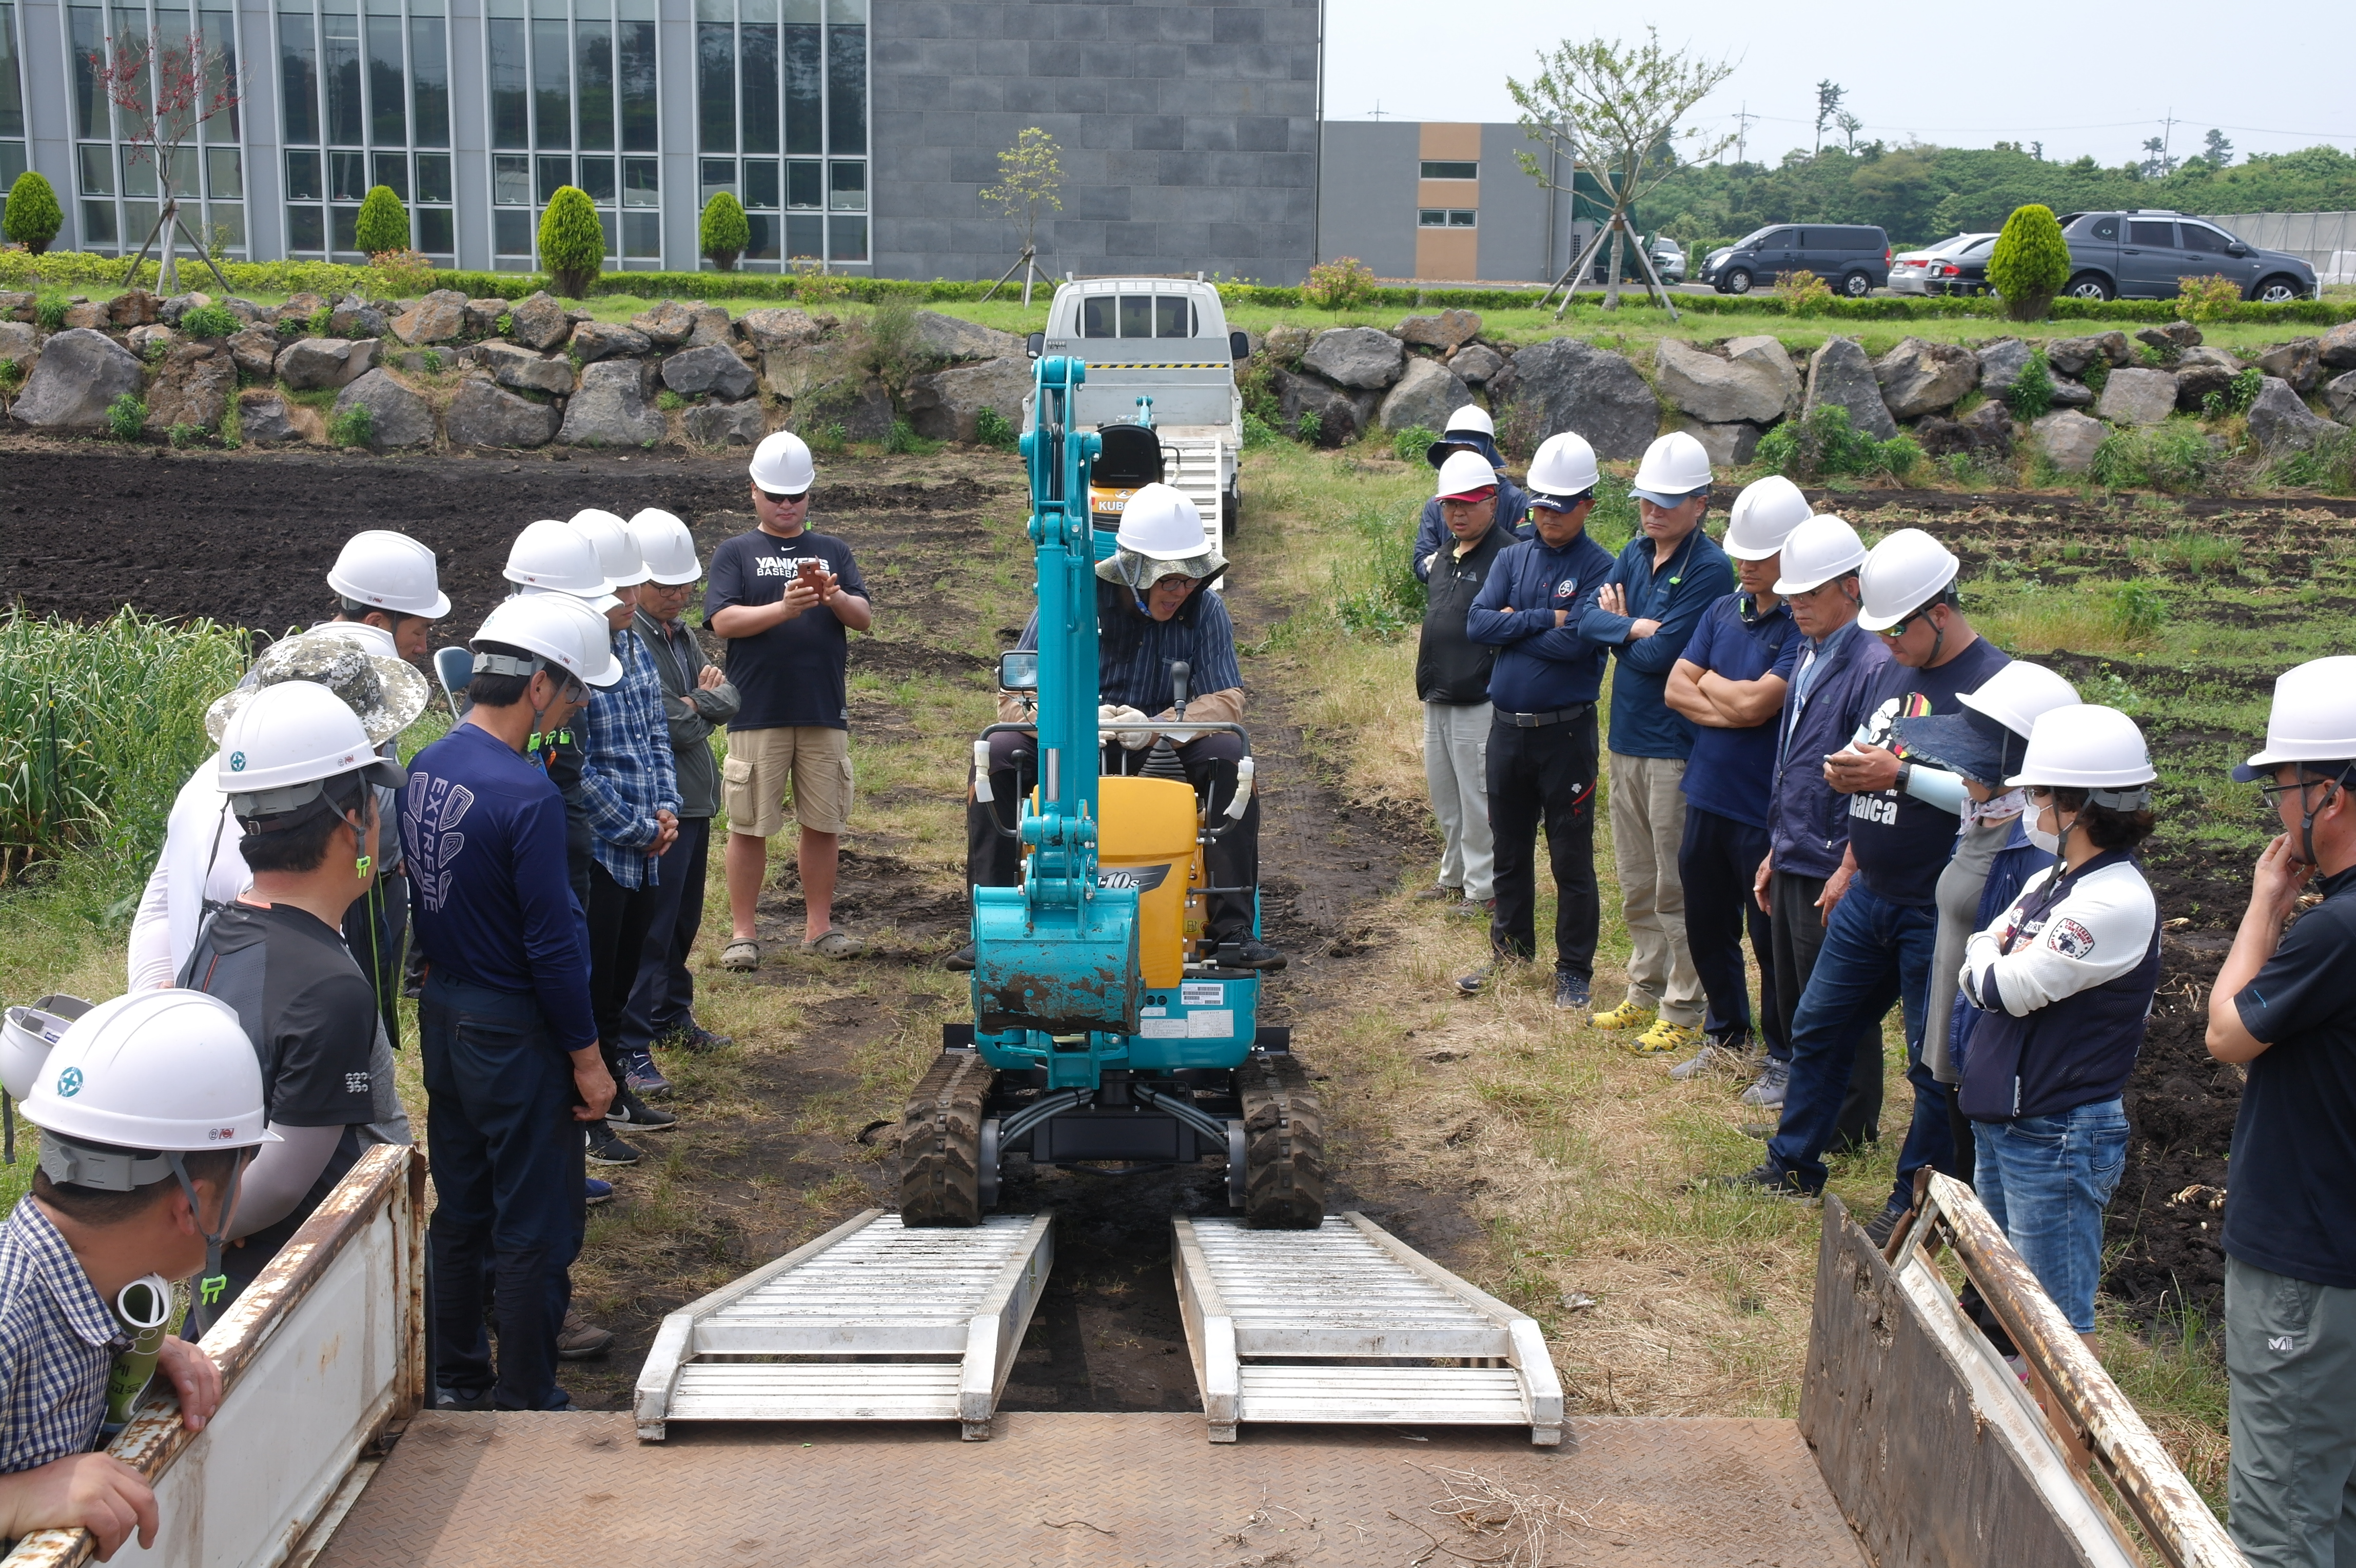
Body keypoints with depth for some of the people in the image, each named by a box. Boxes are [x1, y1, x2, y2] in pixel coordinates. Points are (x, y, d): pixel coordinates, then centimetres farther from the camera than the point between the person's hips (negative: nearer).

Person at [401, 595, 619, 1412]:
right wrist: (587, 1058, -12)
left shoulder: (424, 769, 1)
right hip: (514, 1035, -8)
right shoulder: (527, 794, -24)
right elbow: (551, 945, -21)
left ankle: (457, 1379, 32)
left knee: (460, 1213, 20)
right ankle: (524, 1401, 14)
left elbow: (422, 896, 10)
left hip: (442, 1015, 8)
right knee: (536, 1230, 5)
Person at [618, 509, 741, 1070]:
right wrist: (703, 711, -3)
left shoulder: (681, 634, 14)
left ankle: (672, 1015, 35)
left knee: (683, 920, 20)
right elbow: (674, 725, -23)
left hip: (695, 798, 10)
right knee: (647, 928, -6)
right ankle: (630, 1046, 0)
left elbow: (728, 700, 7)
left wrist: (696, 702, -13)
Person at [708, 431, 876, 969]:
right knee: (749, 826, 1)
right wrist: (784, 608, -22)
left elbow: (865, 618, 4)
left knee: (824, 823, 6)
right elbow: (723, 620, -7)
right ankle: (742, 933, 9)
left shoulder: (833, 552, 14)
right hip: (757, 714, -2)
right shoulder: (736, 553, 7)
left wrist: (834, 596, -17)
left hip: (825, 713, 2)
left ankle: (819, 927, 17)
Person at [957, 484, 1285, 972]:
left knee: (1229, 755, -27)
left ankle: (1233, 929, -22)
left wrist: (1158, 725, -34)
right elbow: (1014, 697, -14)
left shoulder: (1205, 610, -9)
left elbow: (1225, 701, -14)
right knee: (998, 753, -27)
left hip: (1159, 751, 1)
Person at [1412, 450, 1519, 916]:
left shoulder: (1507, 555, -13)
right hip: (1436, 699, 9)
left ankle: (1485, 887, 8)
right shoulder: (1446, 555, 15)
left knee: (1478, 799, -2)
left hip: (1478, 702, -9)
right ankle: (1455, 875, 31)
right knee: (1444, 798, 17)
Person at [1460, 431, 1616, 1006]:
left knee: (1571, 858, 3)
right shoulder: (1512, 559, 8)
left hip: (1566, 731, -5)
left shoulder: (1600, 568, -8)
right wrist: (1542, 620, -14)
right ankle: (1510, 951, 31)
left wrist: (1511, 624, -9)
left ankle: (1575, 969, 13)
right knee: (1509, 850, 17)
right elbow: (1477, 622, -5)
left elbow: (1576, 641, -21)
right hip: (1506, 726, 5)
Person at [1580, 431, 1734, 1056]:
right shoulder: (1635, 553, 10)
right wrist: (1631, 627, -17)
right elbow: (1588, 617, 1)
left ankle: (1683, 1013, 11)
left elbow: (1658, 656, -20)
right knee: (1636, 886, 18)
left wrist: (1618, 624, -3)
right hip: (1627, 739, 8)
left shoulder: (1709, 570, -15)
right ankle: (1645, 993, 31)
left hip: (1676, 746, -8)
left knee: (1677, 889, 1)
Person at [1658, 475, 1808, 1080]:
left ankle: (1785, 1056, 25)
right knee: (1707, 928, 19)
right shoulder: (1722, 611, 7)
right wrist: (1732, 709, -14)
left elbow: (1755, 702, -22)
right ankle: (1726, 1039, 37)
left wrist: (1709, 681, -4)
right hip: (1707, 796, 7)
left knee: (1772, 939, 7)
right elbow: (1676, 688, 3)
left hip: (1768, 808, -7)